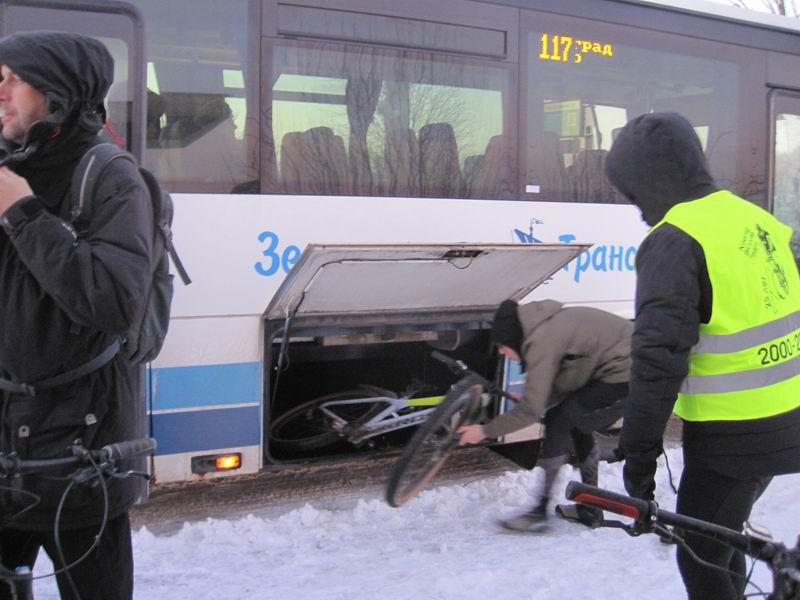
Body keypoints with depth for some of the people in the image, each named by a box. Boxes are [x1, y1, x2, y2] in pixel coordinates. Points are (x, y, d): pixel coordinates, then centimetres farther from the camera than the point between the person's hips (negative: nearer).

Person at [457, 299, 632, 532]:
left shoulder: (541, 341, -15)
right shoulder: (549, 325, 13)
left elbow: (531, 410, -14)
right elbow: (569, 383, 21)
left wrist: (485, 431, -6)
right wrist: (531, 399, 17)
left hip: (624, 375, -10)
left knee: (558, 422, -6)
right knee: (576, 425, 19)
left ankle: (539, 513, -2)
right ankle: (590, 509, 28)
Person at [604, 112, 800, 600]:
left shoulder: (674, 240, -18)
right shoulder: (755, 217, 8)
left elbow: (660, 354, -24)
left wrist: (639, 451, -17)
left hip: (731, 439, -8)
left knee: (701, 561, 6)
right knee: (721, 538, 27)